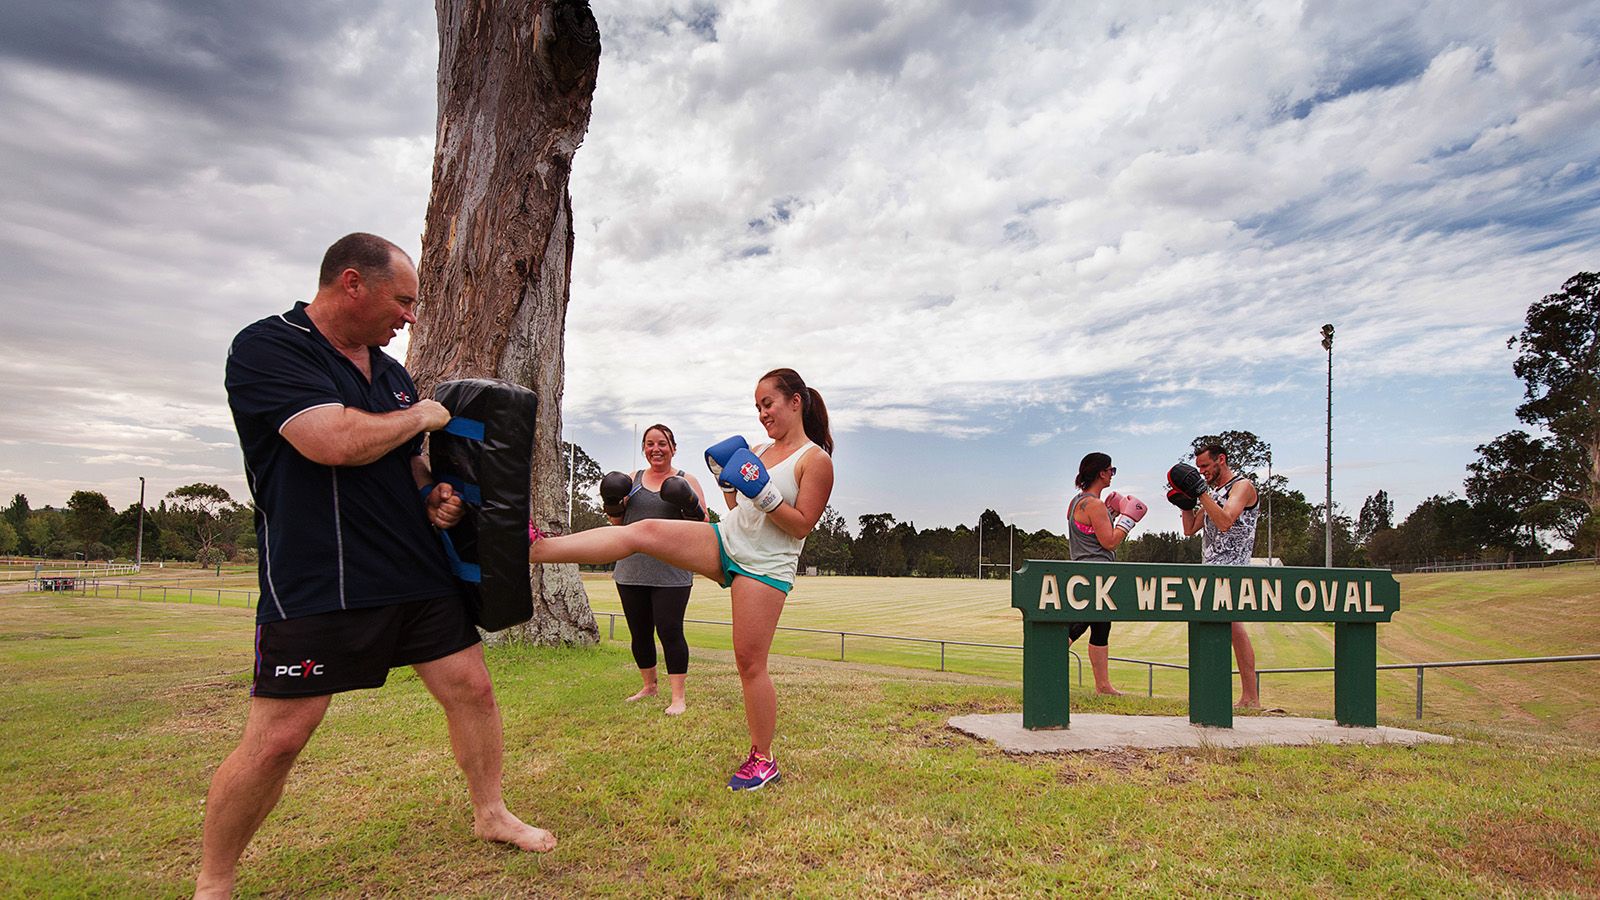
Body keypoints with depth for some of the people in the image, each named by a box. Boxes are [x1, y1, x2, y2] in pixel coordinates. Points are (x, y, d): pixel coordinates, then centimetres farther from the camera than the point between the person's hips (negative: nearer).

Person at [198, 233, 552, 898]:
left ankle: (491, 814, 30)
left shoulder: (390, 370, 14)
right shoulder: (266, 349, -11)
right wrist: (421, 417, -9)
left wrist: (435, 495, 3)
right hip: (314, 586, -7)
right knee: (276, 738, -3)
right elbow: (334, 441, -26)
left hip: (416, 575, 7)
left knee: (471, 689, 9)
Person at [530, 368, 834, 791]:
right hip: (725, 542, 7)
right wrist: (726, 482, 4)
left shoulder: (816, 461, -7)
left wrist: (764, 494, -23)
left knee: (750, 662, -4)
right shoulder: (757, 450, 15)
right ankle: (535, 549, -19)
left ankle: (762, 760, 12)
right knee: (642, 531, -13)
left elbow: (802, 525, -13)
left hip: (764, 566, -6)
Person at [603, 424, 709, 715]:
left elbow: (703, 526, 0)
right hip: (632, 569, 4)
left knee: (670, 631, -8)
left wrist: (690, 506, -19)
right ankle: (650, 685, 30)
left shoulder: (686, 481, 2)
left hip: (671, 573, -4)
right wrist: (612, 504, -3)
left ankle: (678, 697, 0)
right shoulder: (633, 479, 12)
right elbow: (618, 523, 17)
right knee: (639, 632, 12)